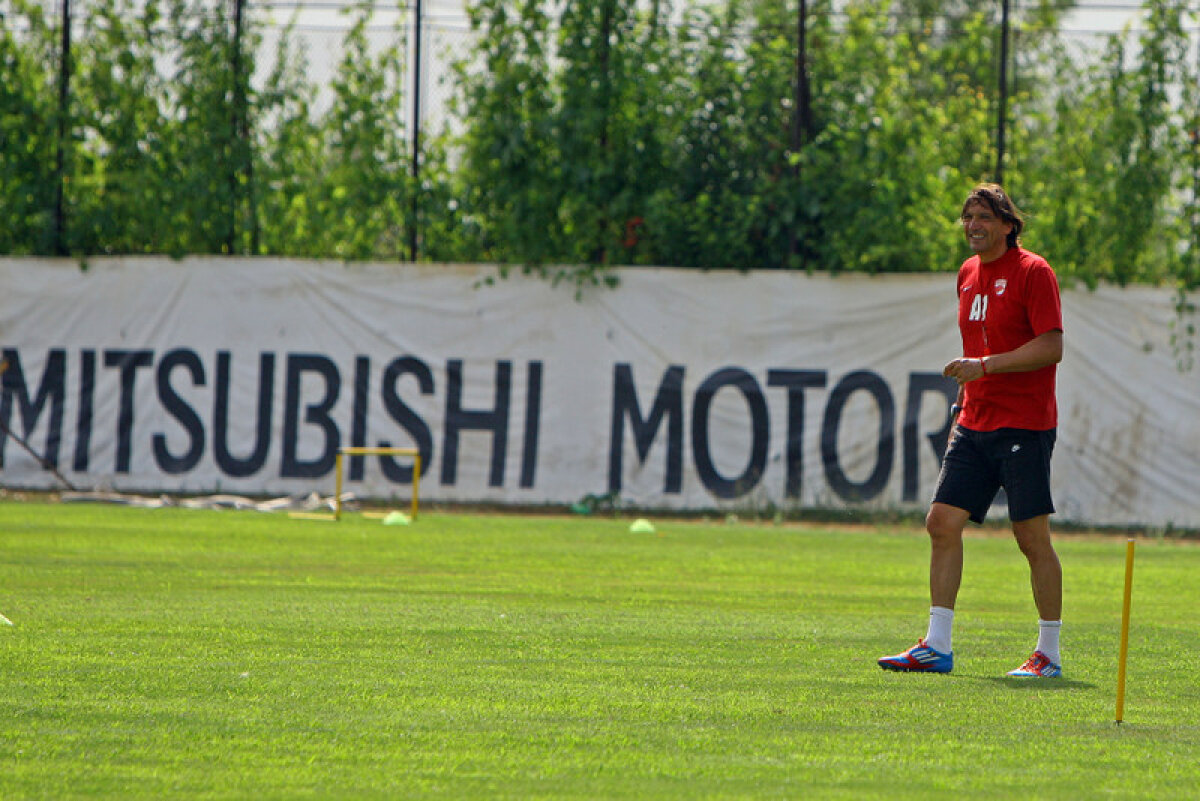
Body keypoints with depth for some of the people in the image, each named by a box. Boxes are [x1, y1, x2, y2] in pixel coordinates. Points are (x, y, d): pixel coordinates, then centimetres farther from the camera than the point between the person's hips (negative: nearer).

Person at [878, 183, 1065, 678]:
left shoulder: (1033, 272, -9)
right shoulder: (968, 274, 14)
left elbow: (1051, 347, -16)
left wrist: (985, 366, -22)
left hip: (1024, 426, -7)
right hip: (974, 423, 7)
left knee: (1032, 535, -5)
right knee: (942, 521, 0)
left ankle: (1049, 654, 3)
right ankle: (936, 647, 2)